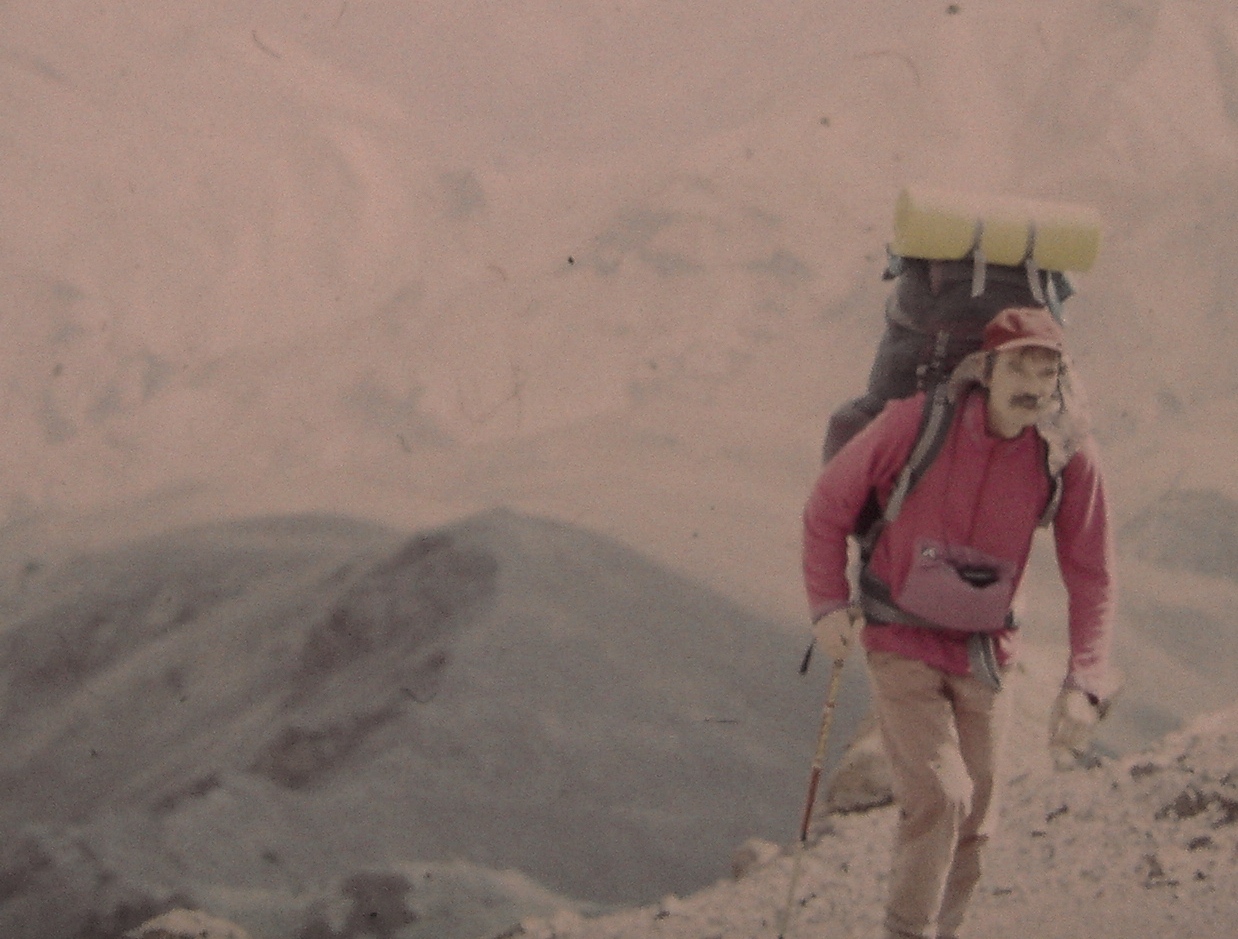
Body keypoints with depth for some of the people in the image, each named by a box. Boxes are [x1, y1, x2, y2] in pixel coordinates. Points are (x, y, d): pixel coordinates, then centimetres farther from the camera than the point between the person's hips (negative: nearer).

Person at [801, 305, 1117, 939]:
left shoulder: (1069, 458, -13)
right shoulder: (917, 421, -20)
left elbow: (1091, 578, -6)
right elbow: (830, 500, -5)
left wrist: (1085, 684, -17)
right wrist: (828, 603, -12)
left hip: (984, 653, 3)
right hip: (900, 643, -3)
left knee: (972, 823, 9)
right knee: (940, 795, -19)